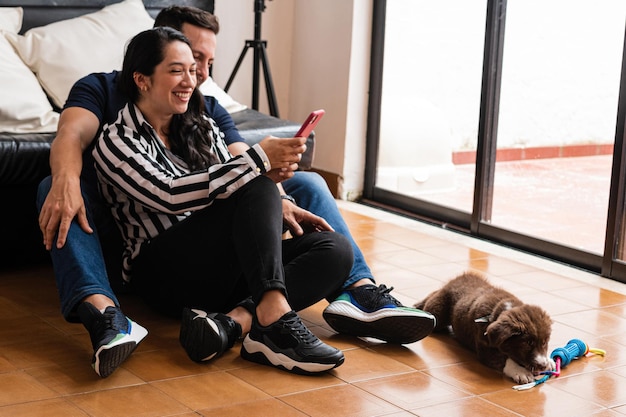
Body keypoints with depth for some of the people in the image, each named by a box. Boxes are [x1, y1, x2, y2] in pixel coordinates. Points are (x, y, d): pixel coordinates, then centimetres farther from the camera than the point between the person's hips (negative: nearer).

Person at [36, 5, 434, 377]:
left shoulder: (209, 111, 19)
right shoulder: (100, 89, 9)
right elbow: (72, 135, -14)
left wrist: (280, 200, -22)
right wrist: (65, 181, -38)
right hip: (123, 245, -3)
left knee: (306, 183, -4)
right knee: (56, 191, -31)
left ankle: (357, 291, -29)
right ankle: (104, 312, -55)